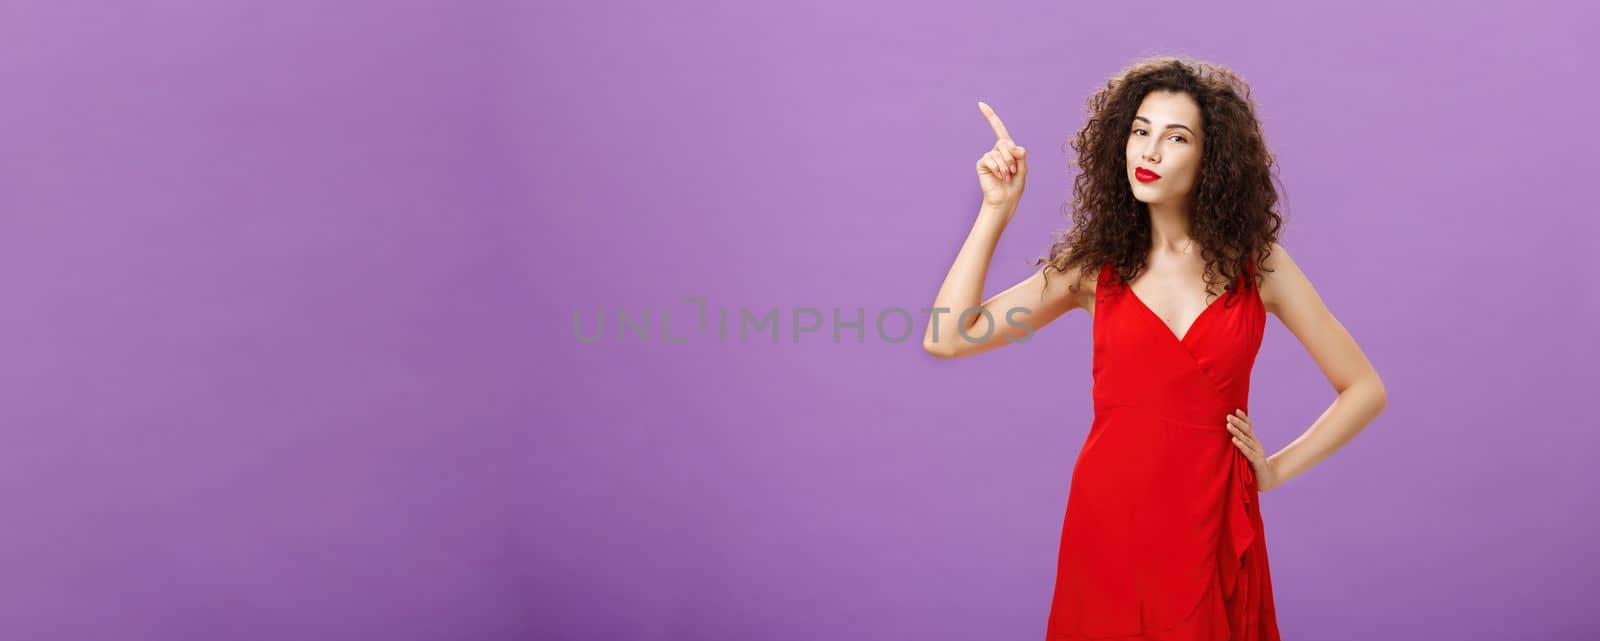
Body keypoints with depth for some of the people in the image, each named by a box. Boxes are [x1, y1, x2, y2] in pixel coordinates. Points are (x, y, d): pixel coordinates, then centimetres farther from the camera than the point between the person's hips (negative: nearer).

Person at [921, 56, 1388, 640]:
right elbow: (944, 338, -10)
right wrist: (997, 210, -10)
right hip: (1108, 521, 0)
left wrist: (1279, 469, 0)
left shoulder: (1257, 264, 0)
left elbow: (1365, 389, 7)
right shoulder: (1094, 264, 0)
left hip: (1213, 528, 0)